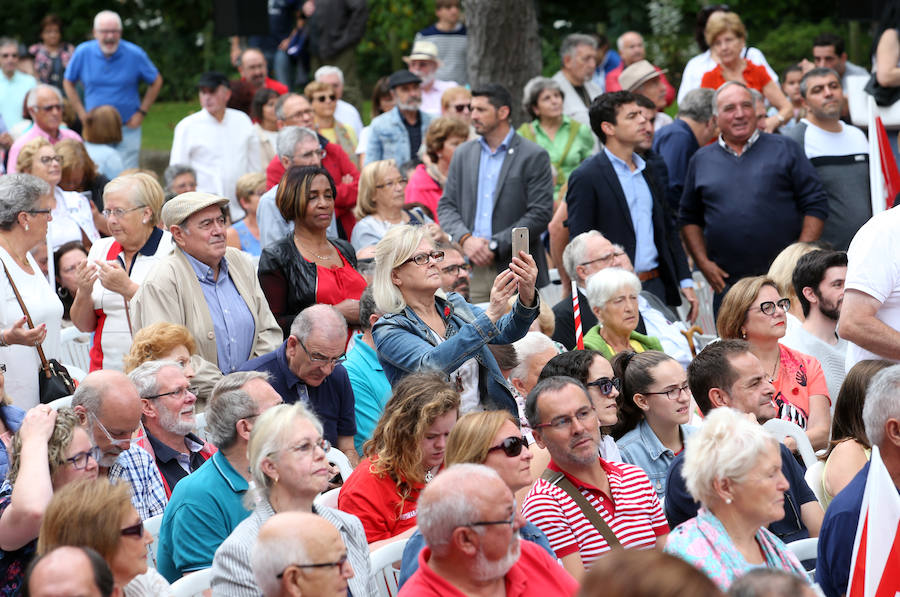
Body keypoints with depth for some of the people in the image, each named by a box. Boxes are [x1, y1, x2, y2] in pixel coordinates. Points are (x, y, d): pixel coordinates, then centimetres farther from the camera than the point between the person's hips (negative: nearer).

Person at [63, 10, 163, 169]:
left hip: (127, 128, -2)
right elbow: (68, 82, 9)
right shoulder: (83, 53, -4)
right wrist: (82, 113, 1)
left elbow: (156, 82, 5)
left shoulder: (135, 54, -8)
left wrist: (141, 113, -1)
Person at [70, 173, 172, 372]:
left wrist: (127, 288, -17)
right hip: (107, 369, 4)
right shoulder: (100, 249, 14)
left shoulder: (173, 249, -1)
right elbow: (84, 325, 16)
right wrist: (84, 293, -3)